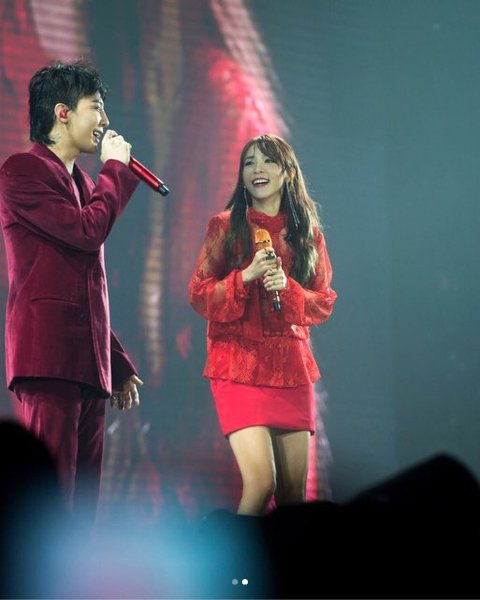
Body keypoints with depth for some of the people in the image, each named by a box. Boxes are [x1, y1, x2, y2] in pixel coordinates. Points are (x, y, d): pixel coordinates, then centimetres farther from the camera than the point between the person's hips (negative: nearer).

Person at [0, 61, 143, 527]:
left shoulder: (79, 181, 25)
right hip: (48, 354, -9)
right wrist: (116, 168, 0)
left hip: (87, 362, 9)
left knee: (82, 501, 4)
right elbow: (87, 230, -15)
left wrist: (119, 364, 24)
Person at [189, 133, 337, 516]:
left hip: (291, 368, 3)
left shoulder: (308, 233, 12)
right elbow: (199, 296, 1)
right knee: (260, 483, -17)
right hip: (239, 367, -3)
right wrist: (246, 276, -14)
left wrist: (288, 287, -10)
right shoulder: (225, 226, 4)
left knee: (294, 492, 2)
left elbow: (324, 303, 9)